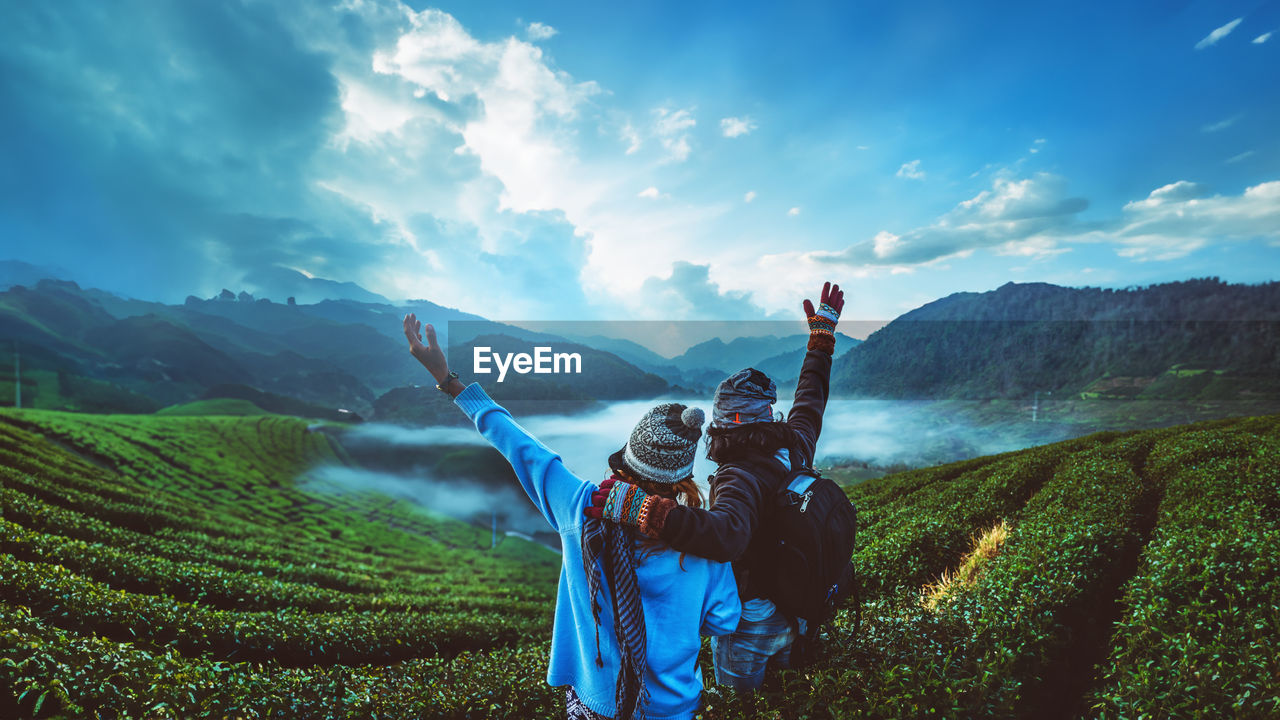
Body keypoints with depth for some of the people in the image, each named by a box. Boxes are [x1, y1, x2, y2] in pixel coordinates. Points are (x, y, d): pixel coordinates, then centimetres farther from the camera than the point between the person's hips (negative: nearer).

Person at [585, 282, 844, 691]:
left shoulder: (740, 479, -35)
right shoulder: (794, 448, -11)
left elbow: (727, 536, -57)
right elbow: (810, 399, 7)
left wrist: (640, 508, -62)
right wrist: (822, 334, 18)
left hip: (748, 623, -7)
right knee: (780, 683, 34)